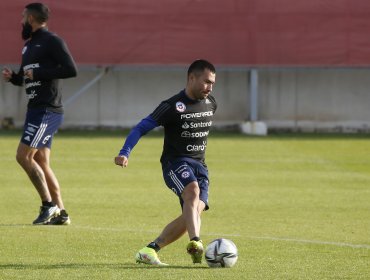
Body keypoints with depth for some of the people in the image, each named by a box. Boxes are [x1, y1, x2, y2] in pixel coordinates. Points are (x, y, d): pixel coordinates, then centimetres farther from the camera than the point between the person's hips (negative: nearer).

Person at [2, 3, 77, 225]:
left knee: (24, 156, -13)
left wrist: (39, 73, -18)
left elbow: (71, 70, -19)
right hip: (37, 109, 10)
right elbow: (25, 78, 28)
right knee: (41, 163, 7)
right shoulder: (29, 45, 19)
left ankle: (49, 205, -8)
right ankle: (61, 213, 9)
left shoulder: (52, 42, -10)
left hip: (47, 110, -10)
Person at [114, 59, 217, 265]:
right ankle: (195, 243, -51)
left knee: (195, 211, -15)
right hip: (175, 162, -6)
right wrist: (125, 153, -27)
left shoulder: (211, 104, 9)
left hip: (199, 165, 6)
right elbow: (141, 128, -13)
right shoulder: (172, 107, -11)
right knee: (193, 192, -35)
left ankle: (149, 251, -5)